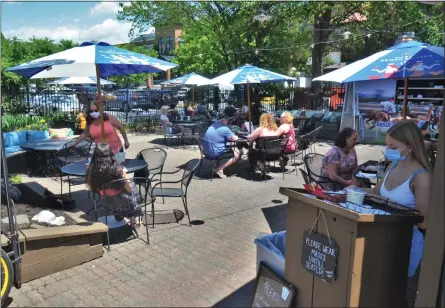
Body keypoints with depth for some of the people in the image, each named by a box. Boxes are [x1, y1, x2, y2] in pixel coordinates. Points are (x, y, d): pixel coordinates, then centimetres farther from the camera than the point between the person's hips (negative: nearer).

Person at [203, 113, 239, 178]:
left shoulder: (212, 126, 13)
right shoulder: (224, 128, -14)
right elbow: (235, 139, -12)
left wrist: (230, 137, 20)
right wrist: (235, 136, 11)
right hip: (215, 153, -9)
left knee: (230, 150, 30)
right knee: (236, 155, 5)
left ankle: (217, 165, 19)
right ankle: (220, 169, -5)